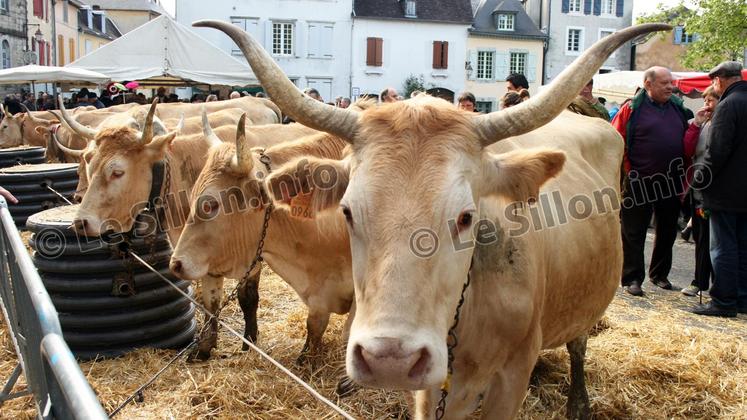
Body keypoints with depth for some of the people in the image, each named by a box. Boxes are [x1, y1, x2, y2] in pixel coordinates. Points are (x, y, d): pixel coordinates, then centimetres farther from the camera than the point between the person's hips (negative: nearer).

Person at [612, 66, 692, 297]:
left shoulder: (678, 108, 10)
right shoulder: (632, 109, -7)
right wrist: (629, 172, -11)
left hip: (671, 182, 6)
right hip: (639, 183, -6)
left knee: (667, 231, 16)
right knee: (634, 233, 2)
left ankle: (660, 274, 32)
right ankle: (632, 278, 11)